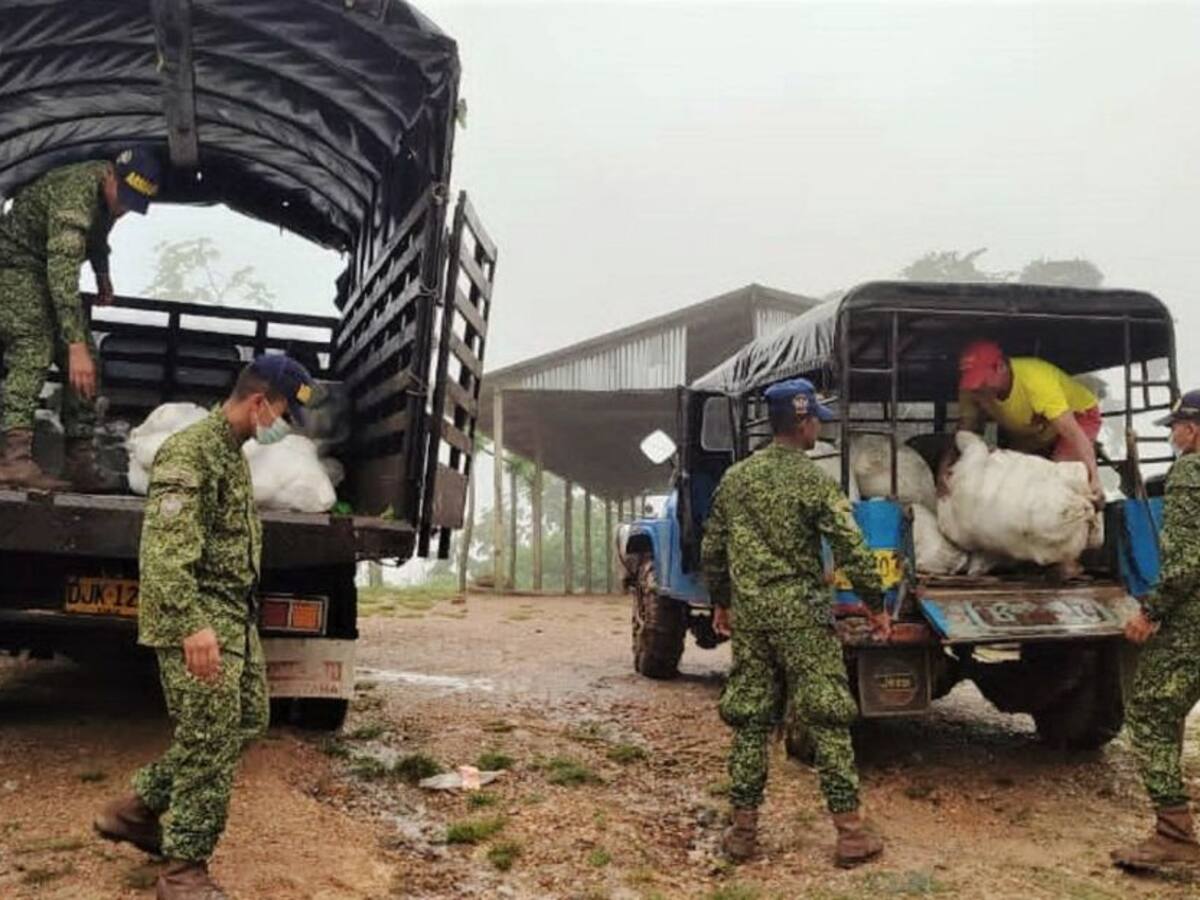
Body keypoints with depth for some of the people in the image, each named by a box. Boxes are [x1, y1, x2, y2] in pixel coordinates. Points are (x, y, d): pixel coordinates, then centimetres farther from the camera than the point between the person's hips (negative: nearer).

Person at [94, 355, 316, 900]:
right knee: (210, 741, -4)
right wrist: (193, 624, -31)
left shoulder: (234, 455, 16)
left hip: (236, 618, 10)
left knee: (247, 721, 14)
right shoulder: (191, 450, -15)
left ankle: (136, 810, 26)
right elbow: (166, 547, -24)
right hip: (199, 623, -10)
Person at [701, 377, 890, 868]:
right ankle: (849, 831, 6)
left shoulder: (735, 477, 8)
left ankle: (743, 830, 15)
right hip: (802, 615, -5)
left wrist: (720, 601, 24)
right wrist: (876, 604, 0)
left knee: (749, 722, 9)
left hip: (749, 616, 5)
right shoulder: (812, 480, -9)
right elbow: (852, 549, -11)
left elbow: (712, 547, 13)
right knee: (828, 721, 2)